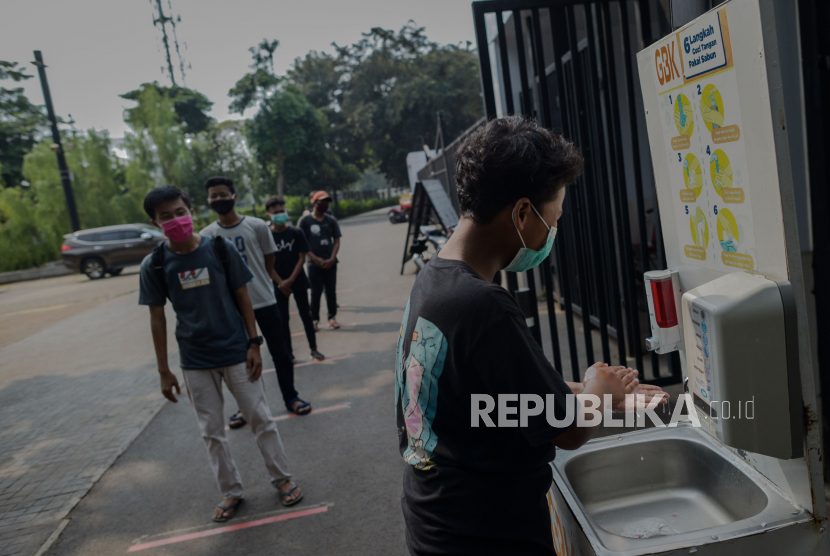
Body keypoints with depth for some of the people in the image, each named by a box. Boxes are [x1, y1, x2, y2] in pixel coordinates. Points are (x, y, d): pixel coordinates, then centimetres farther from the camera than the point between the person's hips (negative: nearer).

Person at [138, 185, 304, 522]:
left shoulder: (220, 249, -9)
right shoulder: (155, 264, -7)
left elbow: (242, 297, -3)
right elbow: (157, 317, -1)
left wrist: (254, 343, -5)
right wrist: (163, 371, 0)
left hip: (236, 352, -1)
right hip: (195, 362, 1)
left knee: (260, 419, 8)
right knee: (211, 431, 13)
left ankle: (282, 479, 26)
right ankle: (230, 491, 30)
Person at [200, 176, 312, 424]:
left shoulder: (257, 226, -4)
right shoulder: (206, 235, 0)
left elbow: (269, 262, 5)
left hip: (264, 301, -1)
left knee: (280, 352, 8)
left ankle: (290, 397, 26)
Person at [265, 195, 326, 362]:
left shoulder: (296, 233, -3)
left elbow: (302, 258, -4)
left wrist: (290, 280, -12)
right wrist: (281, 283, -10)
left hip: (298, 281, 0)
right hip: (279, 285, 0)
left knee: (306, 315, 5)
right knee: (282, 319, 6)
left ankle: (314, 349, 16)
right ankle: (288, 353, 16)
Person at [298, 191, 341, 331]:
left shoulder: (331, 220, 5)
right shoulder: (305, 220, -3)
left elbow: (336, 241, 6)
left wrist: (332, 259, -7)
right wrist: (316, 259, -11)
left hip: (330, 262, 3)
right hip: (314, 263, -2)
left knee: (331, 291, 5)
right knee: (316, 292, -1)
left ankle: (332, 318, 14)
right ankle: (315, 320, 8)